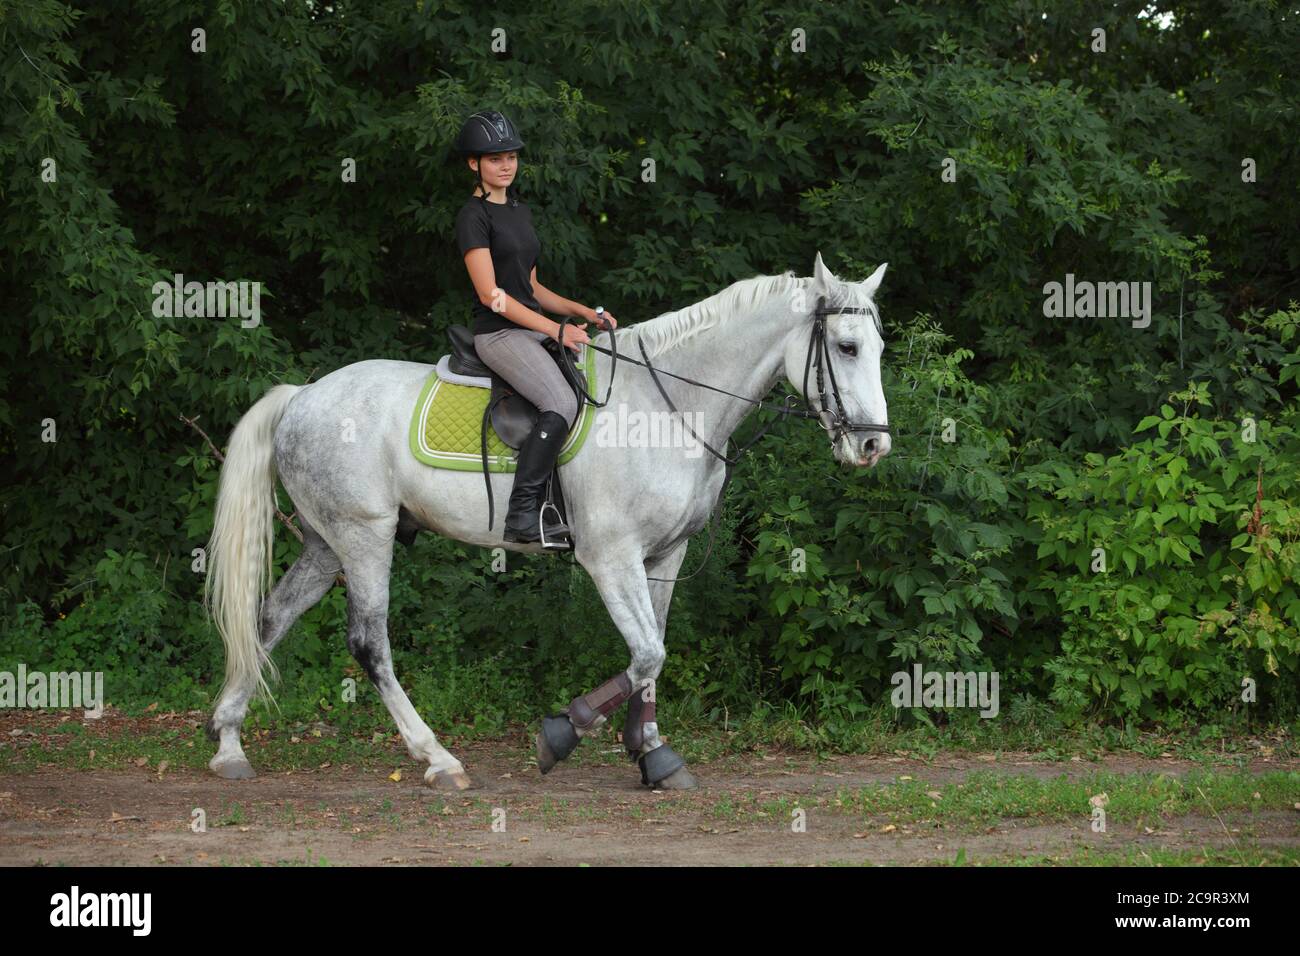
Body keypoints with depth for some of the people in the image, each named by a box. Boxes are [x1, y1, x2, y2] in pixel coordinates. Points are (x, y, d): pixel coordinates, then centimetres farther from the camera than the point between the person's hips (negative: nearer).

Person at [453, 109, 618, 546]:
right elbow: (490, 294, -15)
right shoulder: (474, 216, -8)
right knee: (562, 405, -29)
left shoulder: (520, 211, 19)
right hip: (498, 332, -9)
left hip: (533, 326, 9)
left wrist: (581, 311, 8)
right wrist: (557, 330, -18)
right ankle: (522, 517, -26)